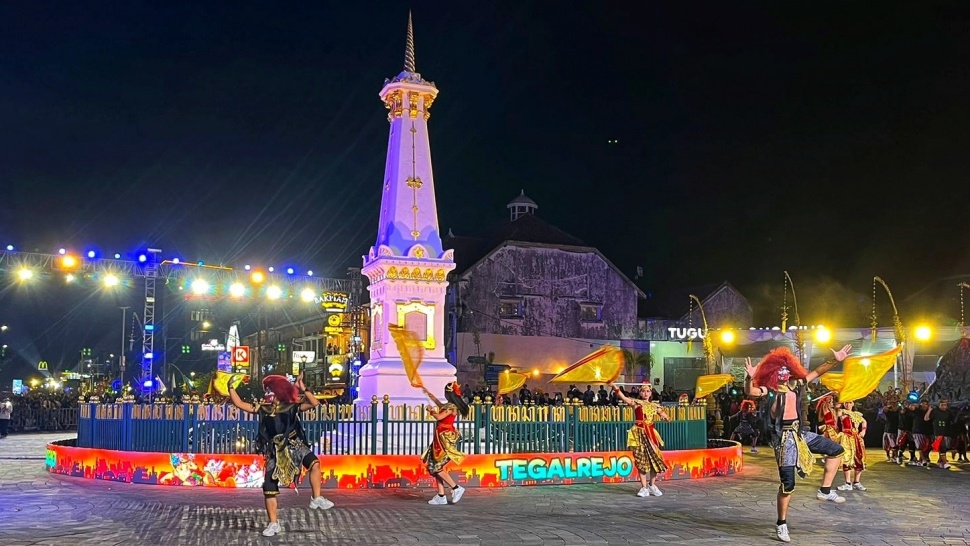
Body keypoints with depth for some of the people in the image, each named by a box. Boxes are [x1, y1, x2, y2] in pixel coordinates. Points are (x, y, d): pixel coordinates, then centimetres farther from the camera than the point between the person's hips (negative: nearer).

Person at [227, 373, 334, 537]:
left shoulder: (292, 407, 2)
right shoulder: (263, 409, 10)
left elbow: (314, 403, -6)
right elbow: (239, 404, 10)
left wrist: (303, 389, -14)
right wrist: (231, 387, 4)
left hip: (295, 446, -3)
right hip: (276, 452, 3)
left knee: (314, 463, -31)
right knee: (269, 488, 0)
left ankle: (316, 499, -16)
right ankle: (274, 524, 15)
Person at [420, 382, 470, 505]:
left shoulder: (452, 406, -13)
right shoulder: (448, 406, 14)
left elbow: (439, 417, -22)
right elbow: (437, 402, 33)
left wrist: (431, 411, -2)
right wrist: (427, 392, 44)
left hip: (445, 439, -9)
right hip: (442, 438, 9)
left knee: (437, 467, -10)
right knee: (435, 466, 7)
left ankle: (456, 488, -7)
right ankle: (441, 496, 8)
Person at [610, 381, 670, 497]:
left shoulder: (655, 406, 14)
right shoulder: (636, 403, 2)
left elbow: (665, 417, 16)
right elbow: (624, 398, -15)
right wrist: (615, 388, -30)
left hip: (651, 434, 3)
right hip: (639, 433, -3)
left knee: (655, 458, -1)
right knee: (641, 460, -3)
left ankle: (652, 485, 16)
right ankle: (644, 488, 2)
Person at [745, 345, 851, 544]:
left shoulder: (796, 383, 6)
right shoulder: (770, 388, -11)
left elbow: (816, 372, 14)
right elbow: (751, 392, -30)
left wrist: (835, 360, 6)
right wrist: (751, 378, -48)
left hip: (800, 433, 7)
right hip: (784, 437, -7)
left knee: (836, 450, 10)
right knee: (788, 483, -6)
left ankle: (825, 490, 16)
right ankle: (781, 524, 8)